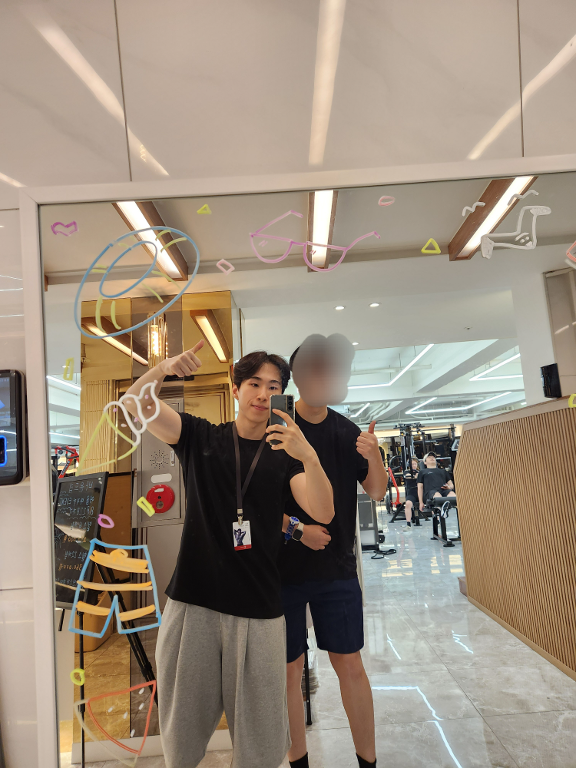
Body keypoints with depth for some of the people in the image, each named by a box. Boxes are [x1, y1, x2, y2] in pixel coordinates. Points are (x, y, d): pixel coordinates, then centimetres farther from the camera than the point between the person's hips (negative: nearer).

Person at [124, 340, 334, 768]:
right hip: (193, 601, 1)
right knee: (182, 731, 15)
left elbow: (323, 514, -12)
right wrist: (165, 368, -27)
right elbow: (135, 404, -7)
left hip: (259, 609, 0)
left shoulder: (285, 453, 2)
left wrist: (309, 456, -30)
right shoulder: (200, 437, 3)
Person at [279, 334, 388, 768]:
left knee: (351, 665, 9)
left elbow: (377, 492, 3)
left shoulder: (347, 431, 3)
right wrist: (296, 528, -19)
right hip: (283, 568, -2)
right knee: (290, 668, 10)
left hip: (337, 568, 3)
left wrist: (373, 457, -16)